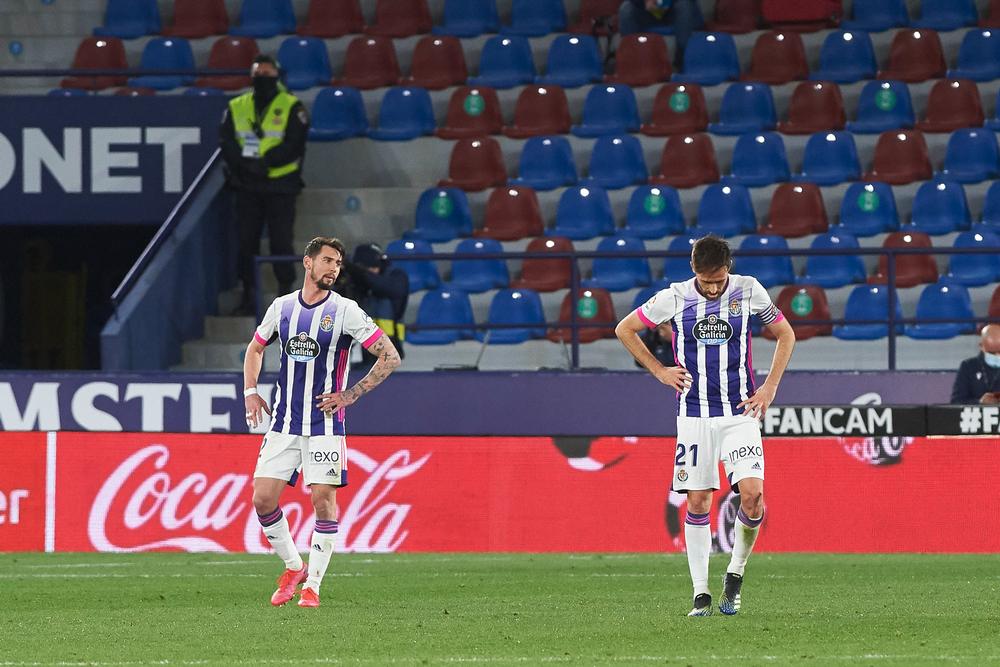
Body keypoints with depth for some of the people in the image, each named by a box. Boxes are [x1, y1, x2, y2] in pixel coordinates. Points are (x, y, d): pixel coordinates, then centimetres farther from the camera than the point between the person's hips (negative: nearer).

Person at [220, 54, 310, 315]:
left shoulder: (292, 108, -1)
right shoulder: (237, 107, 10)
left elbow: (294, 146, -10)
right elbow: (226, 142, 1)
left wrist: (264, 162, -21)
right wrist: (244, 164, -17)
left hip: (281, 186, -3)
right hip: (247, 186, 3)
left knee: (280, 240, -4)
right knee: (246, 241, 4)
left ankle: (286, 291, 5)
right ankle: (249, 296, 10)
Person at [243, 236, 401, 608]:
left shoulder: (345, 311, -5)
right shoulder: (282, 307, 7)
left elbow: (390, 357, -5)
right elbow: (255, 349, 25)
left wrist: (350, 396, -9)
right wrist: (251, 391, 10)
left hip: (324, 424, -4)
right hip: (283, 422, 4)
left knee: (323, 499, -7)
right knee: (263, 498, -3)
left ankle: (312, 585, 3)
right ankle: (293, 568, 17)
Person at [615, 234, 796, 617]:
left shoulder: (748, 291, -2)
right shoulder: (675, 298, -4)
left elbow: (785, 334, 12)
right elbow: (624, 329, 10)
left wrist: (769, 388, 4)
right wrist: (659, 371, 3)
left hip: (740, 413, 0)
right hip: (694, 415, 0)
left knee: (752, 493, -16)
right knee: (697, 502, -2)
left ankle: (735, 575, 5)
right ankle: (701, 594, 5)